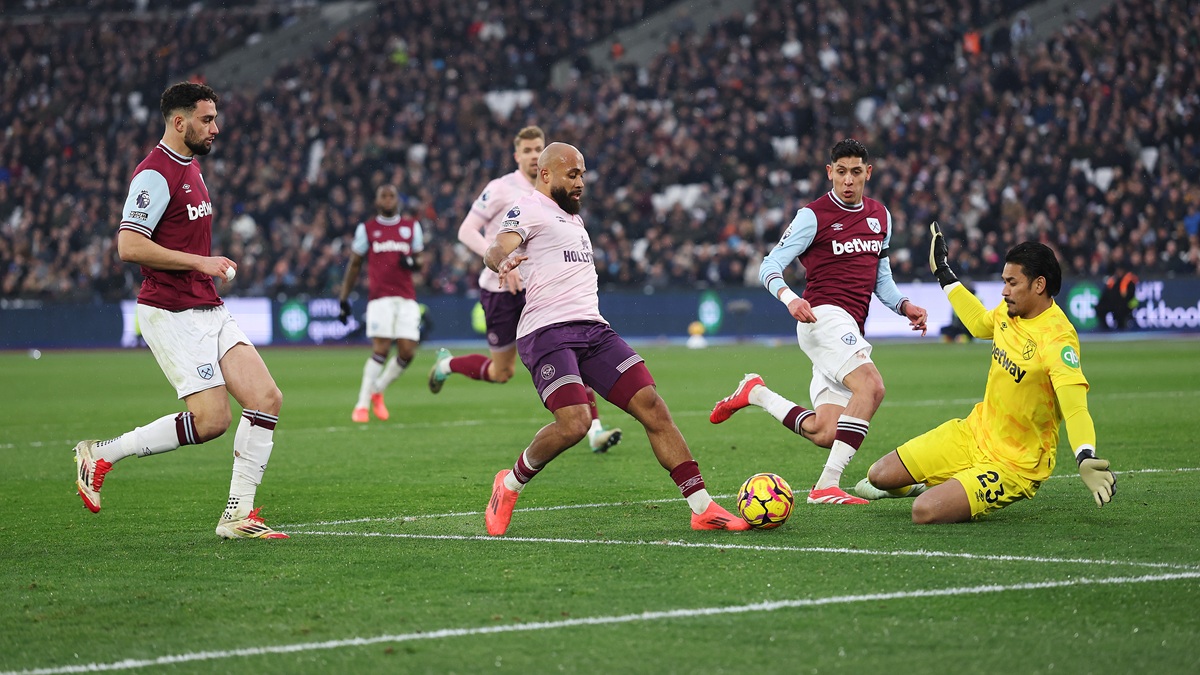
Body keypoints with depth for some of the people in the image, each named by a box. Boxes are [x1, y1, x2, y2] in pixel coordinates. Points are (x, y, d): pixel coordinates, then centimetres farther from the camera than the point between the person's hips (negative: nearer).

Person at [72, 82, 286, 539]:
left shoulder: (189, 168, 17)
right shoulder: (155, 174, -14)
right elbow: (129, 245, -22)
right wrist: (200, 262, -18)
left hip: (208, 310, 9)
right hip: (172, 314, -9)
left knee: (267, 400, -4)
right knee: (211, 419, -13)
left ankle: (238, 514, 2)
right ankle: (102, 454, 3)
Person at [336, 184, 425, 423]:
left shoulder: (412, 226, 15)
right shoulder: (366, 229, 9)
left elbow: (419, 258, 21)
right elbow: (354, 264, 15)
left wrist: (413, 262, -4)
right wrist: (343, 298, 11)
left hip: (407, 298, 3)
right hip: (380, 297, -3)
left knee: (407, 352, -6)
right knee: (381, 349, -15)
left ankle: (377, 390, 17)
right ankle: (362, 404, -7)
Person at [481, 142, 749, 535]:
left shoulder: (571, 217, 28)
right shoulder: (529, 209, 1)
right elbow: (496, 250, -18)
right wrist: (503, 260, -42)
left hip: (592, 328, 8)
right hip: (547, 331, -8)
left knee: (652, 406, -6)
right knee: (574, 424, -25)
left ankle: (703, 508, -5)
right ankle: (510, 484, 2)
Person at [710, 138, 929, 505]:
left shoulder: (880, 215, 17)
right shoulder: (813, 215, -3)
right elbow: (770, 266, -5)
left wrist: (904, 306, 6)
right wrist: (789, 297, -25)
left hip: (851, 330, 7)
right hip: (824, 314, -7)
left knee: (824, 434, 0)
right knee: (871, 384, -32)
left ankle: (756, 393, 23)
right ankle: (827, 486, -33)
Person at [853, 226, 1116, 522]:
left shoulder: (1056, 339, -26)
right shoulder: (1009, 310, 0)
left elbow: (1075, 409, -38)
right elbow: (980, 324, 26)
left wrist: (1085, 459, -57)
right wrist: (943, 272, 33)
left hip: (1014, 465, -8)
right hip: (973, 432, 8)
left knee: (925, 511, -25)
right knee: (879, 476, 3)